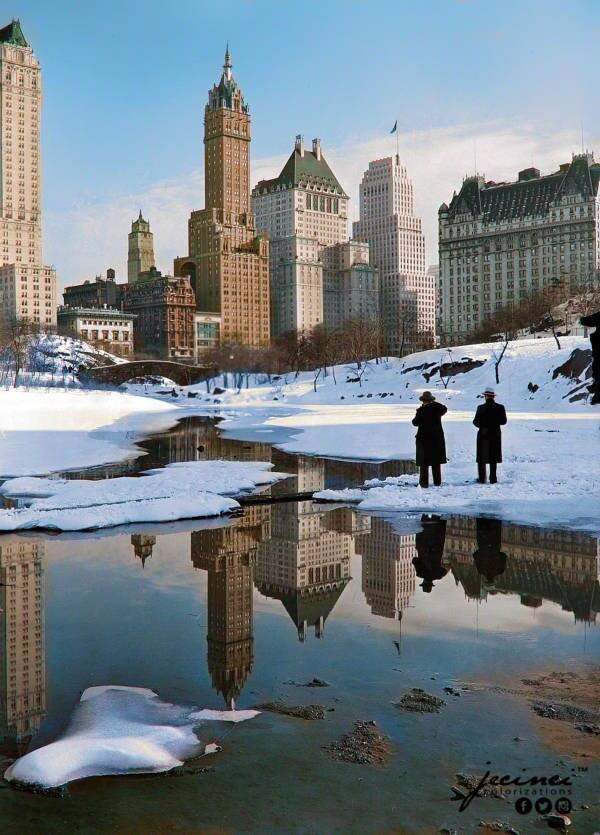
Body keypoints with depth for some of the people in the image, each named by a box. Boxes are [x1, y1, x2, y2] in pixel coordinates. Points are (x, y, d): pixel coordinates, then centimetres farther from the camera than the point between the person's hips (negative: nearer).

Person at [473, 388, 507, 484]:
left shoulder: (481, 408, -12)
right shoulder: (500, 407, -6)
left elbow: (476, 421, -11)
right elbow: (503, 421, -2)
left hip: (483, 434, -2)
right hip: (495, 434, 2)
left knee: (481, 458, 9)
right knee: (493, 458, 11)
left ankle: (482, 478, 9)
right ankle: (493, 478, 13)